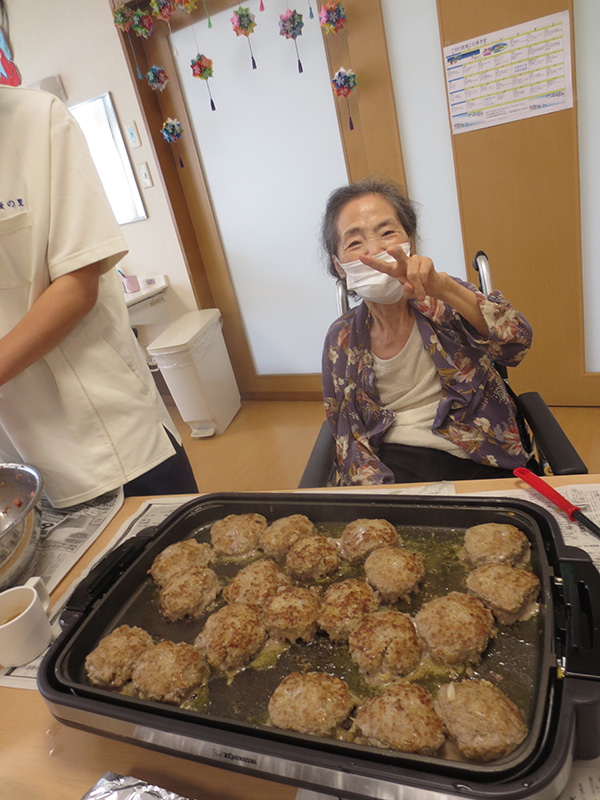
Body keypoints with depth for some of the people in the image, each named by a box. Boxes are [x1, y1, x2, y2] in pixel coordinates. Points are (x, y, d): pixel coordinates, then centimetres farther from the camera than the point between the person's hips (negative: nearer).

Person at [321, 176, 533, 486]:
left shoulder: (443, 304, 0)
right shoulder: (341, 341, 4)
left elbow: (517, 343, -18)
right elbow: (347, 435, 10)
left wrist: (442, 286, -32)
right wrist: (371, 488, -8)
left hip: (470, 462, 0)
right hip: (390, 467, 1)